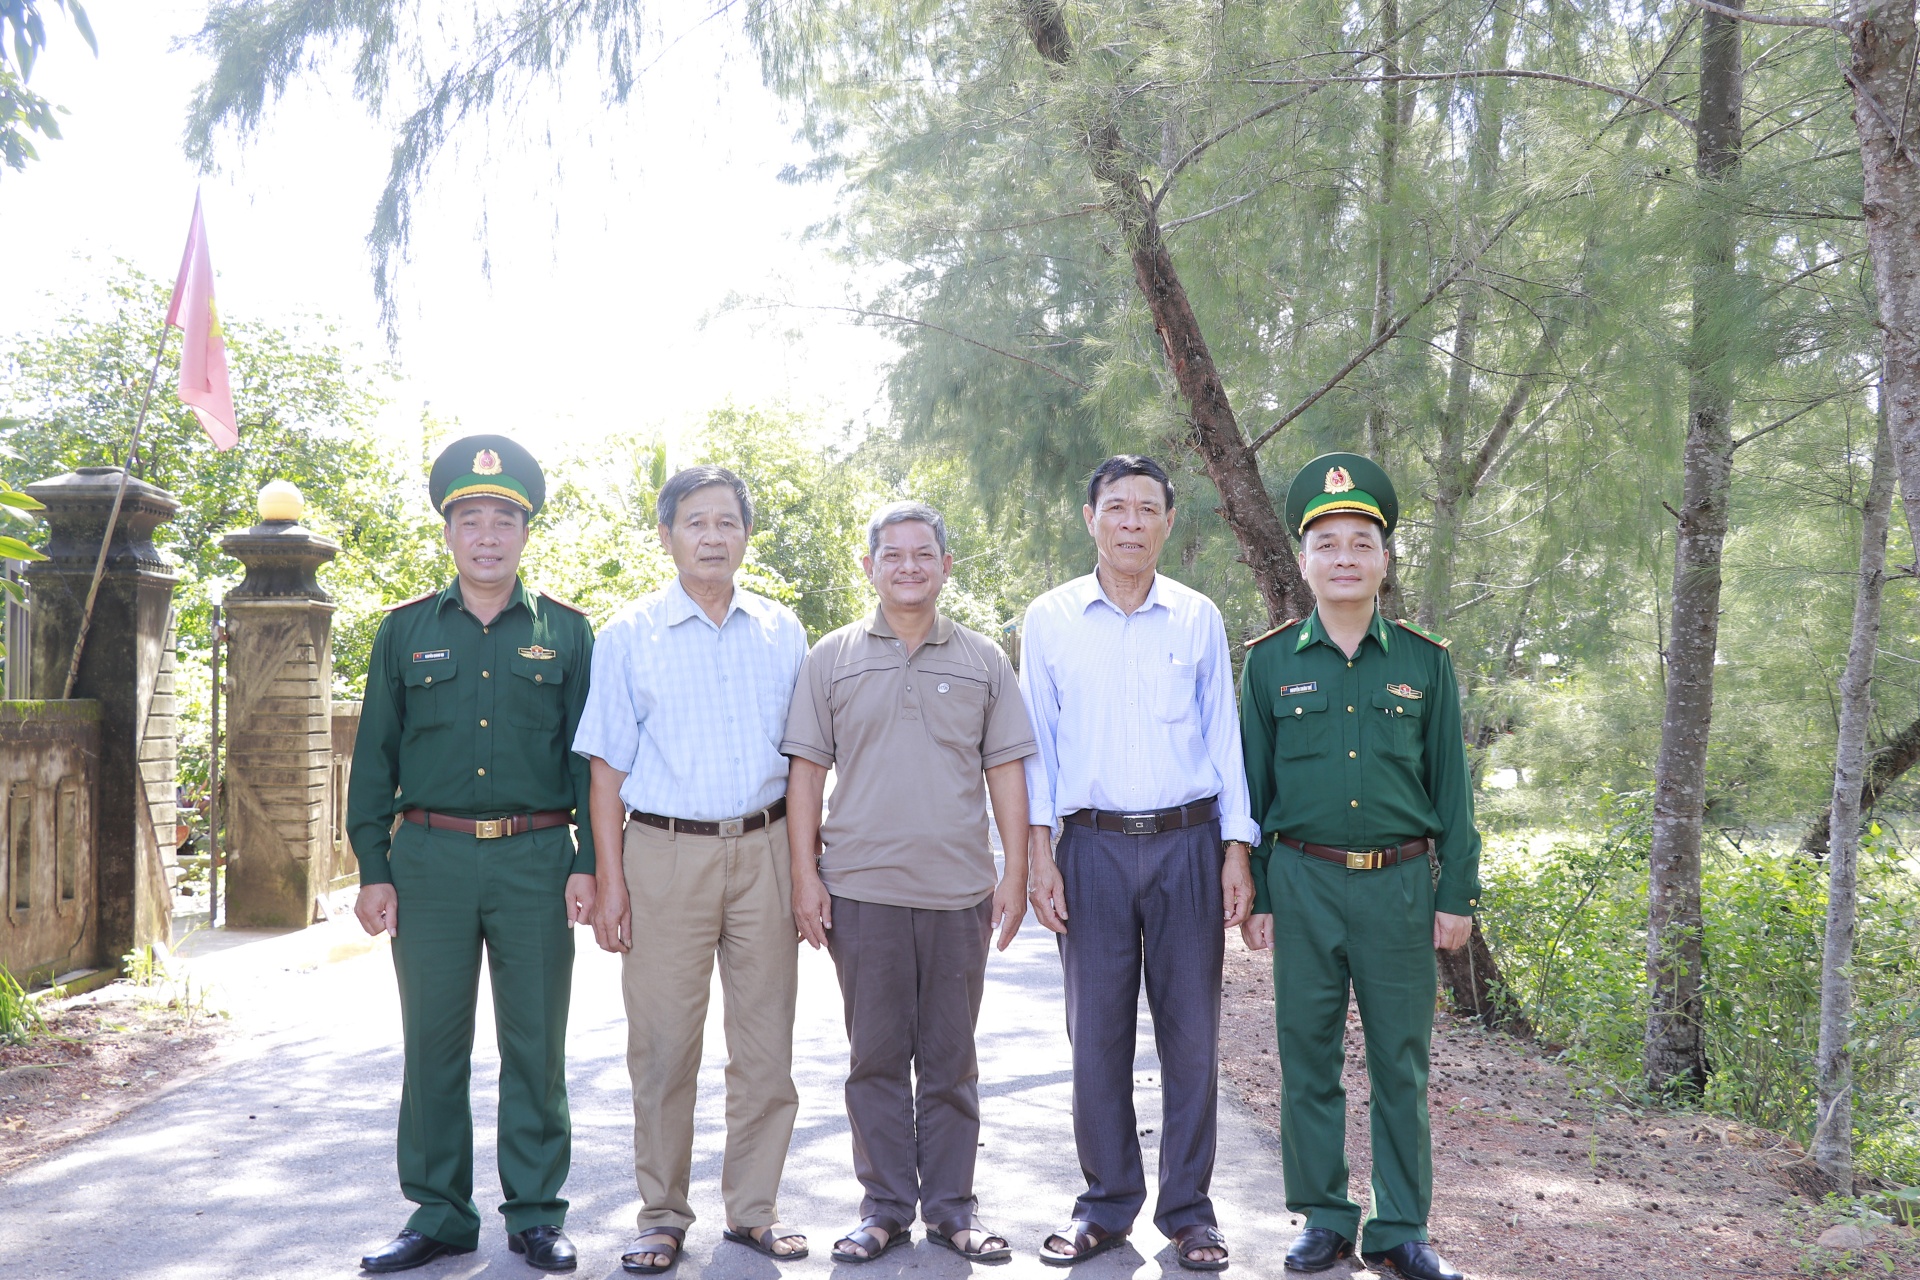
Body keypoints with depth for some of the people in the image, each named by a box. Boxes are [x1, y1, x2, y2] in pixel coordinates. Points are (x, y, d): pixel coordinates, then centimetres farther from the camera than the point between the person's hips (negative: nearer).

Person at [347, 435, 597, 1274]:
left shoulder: (565, 634, 6)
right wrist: (373, 868, 2)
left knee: (536, 1045, 5)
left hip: (536, 861, -1)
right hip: (431, 859, 1)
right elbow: (374, 757, 8)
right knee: (432, 1045, 6)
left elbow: (589, 756, 6)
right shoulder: (405, 631, 8)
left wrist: (587, 863, -2)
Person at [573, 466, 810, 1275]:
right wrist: (610, 881, -4)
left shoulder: (782, 632, 9)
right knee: (664, 1046, 2)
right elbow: (608, 767, 2)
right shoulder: (628, 637, 3)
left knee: (766, 1043, 7)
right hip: (666, 852, -2)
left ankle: (753, 1208, 20)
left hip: (764, 850, 2)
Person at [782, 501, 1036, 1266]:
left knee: (951, 1058, 8)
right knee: (876, 1057, 6)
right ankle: (884, 1207, 18)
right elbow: (806, 770, 4)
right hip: (861, 887, 0)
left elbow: (1006, 769, 7)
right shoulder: (833, 658, 6)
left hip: (959, 889, 1)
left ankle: (951, 1206, 19)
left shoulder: (983, 661, 8)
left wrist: (1015, 873, 1)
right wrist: (804, 875, -2)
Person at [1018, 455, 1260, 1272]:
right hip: (1094, 846, 0)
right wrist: (1039, 854, -2)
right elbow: (1035, 744, 5)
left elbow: (1225, 738, 8)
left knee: (1190, 1033, 3)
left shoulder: (1199, 619, 6)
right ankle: (1106, 1204, 18)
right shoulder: (1049, 620, 5)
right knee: (1097, 1035, 3)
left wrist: (1238, 852, 2)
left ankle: (1188, 1210, 16)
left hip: (1188, 843, 0)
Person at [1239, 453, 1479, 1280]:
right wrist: (1252, 894, 3)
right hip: (1303, 881, 0)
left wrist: (1457, 895, 2)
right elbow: (1251, 785, 6)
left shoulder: (1425, 661, 4)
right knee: (1308, 1058, 6)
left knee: (1401, 1063, 6)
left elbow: (1452, 787, 6)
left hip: (1400, 884, 0)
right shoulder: (1269, 662, 3)